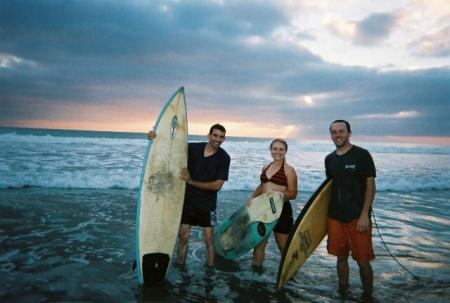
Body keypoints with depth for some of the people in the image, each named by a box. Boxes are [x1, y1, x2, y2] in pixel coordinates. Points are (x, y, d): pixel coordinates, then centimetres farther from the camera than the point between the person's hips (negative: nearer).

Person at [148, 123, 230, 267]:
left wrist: (191, 181, -22)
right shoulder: (194, 148, -6)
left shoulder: (224, 158, -12)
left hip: (207, 204, -2)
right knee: (183, 236, 7)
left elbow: (217, 185, -16)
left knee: (209, 239, 3)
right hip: (188, 200, 2)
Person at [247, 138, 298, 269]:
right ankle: (255, 268, 29)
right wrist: (252, 198, 6)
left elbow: (293, 194, -10)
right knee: (259, 242, 15)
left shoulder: (289, 170, -7)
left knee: (284, 246, 6)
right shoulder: (265, 168, 11)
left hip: (281, 210, -6)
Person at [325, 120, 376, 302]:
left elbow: (370, 186, -9)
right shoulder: (329, 159, 8)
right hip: (335, 216, 5)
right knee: (341, 256, 14)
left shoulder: (362, 155, -7)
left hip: (357, 217, -5)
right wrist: (327, 212, 12)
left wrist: (364, 215, -14)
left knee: (362, 260, 1)